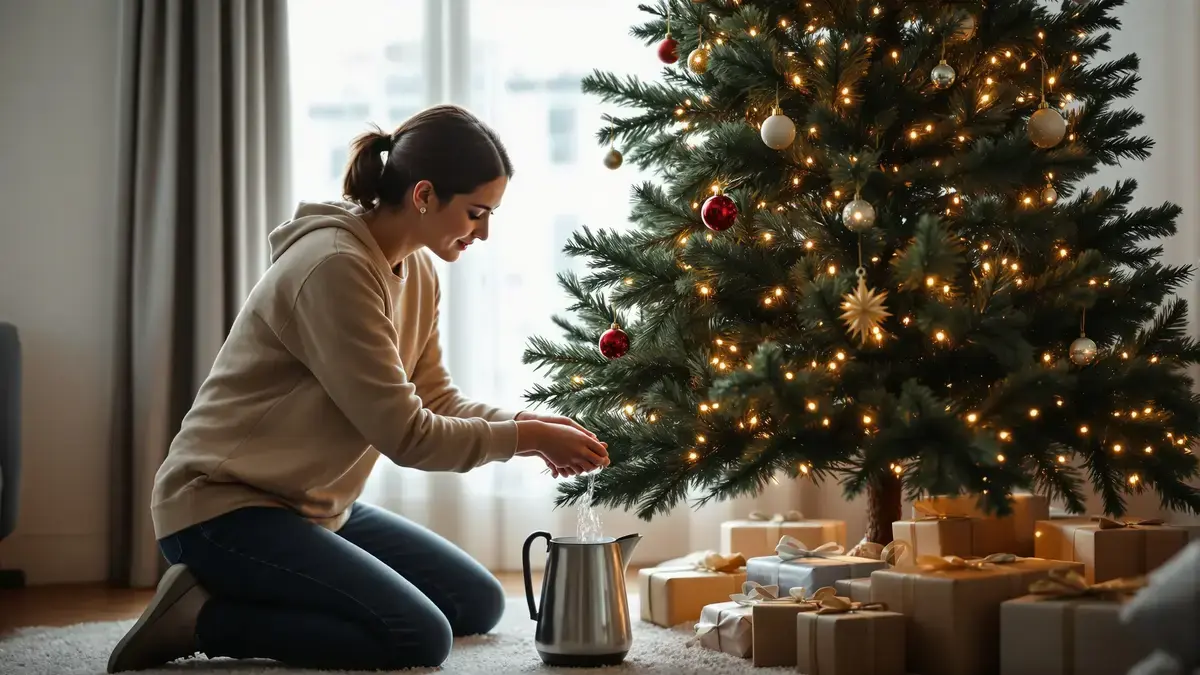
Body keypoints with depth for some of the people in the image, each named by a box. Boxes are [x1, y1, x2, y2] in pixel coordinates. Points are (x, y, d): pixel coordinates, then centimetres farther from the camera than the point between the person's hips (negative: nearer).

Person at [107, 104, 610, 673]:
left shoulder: (416, 272, 6)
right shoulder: (335, 267, -24)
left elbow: (434, 400, 8)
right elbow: (403, 434, -24)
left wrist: (527, 425, -8)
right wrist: (523, 438, -14)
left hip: (316, 506, 10)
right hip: (224, 508, -10)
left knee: (480, 605, 11)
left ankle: (249, 595, 11)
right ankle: (202, 616, -9)